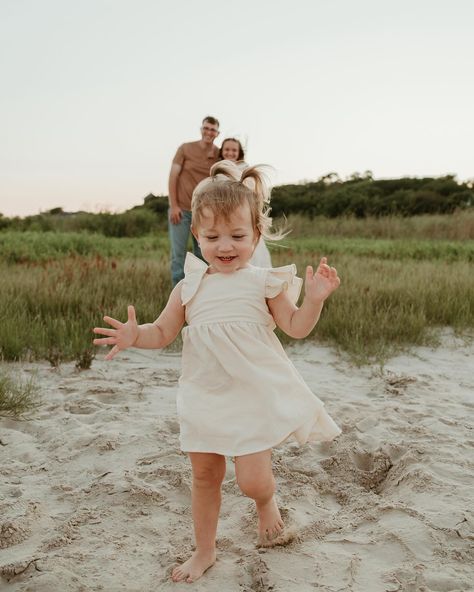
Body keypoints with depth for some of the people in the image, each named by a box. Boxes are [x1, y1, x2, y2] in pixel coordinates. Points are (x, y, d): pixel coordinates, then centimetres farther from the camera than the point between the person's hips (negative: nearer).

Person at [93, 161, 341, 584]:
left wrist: (314, 299, -23)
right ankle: (205, 551, 36)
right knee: (204, 475, 15)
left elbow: (296, 327, -6)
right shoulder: (190, 287, 0)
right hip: (205, 396, 4)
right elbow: (163, 332, 5)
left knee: (252, 479, -7)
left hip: (255, 394, -3)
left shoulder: (264, 282, -7)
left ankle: (267, 502, 32)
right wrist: (135, 335, -15)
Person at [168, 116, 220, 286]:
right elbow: (173, 176, -2)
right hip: (181, 209, -2)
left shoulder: (220, 155, 3)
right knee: (178, 254, -1)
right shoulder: (185, 148, -1)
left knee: (202, 254, 7)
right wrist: (173, 205, -9)